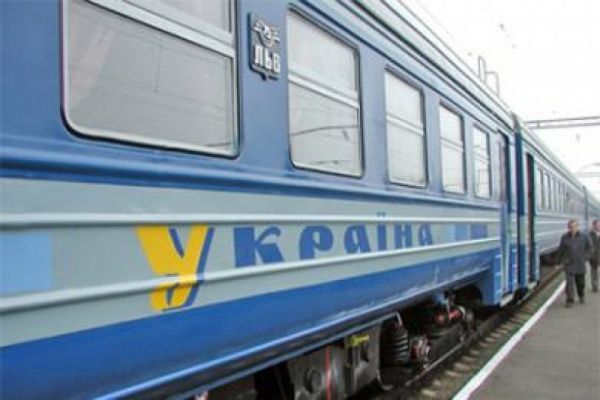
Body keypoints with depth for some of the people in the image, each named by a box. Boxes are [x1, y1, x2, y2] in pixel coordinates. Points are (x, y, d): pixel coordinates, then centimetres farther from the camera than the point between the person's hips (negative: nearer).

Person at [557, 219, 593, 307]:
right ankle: (570, 301, -7)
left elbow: (589, 247, 12)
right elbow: (560, 250, 7)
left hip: (580, 264, 1)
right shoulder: (564, 237, -2)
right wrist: (562, 260, 6)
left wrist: (585, 257, 4)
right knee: (569, 282, -10)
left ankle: (581, 296, 40)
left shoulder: (584, 236, -2)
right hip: (569, 264, -1)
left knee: (580, 282, 14)